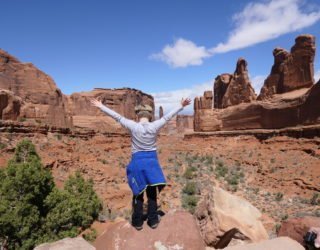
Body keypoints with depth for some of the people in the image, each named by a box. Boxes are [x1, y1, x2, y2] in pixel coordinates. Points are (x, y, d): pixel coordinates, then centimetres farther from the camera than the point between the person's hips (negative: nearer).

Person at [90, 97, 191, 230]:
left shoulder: (133, 126, -10)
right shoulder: (154, 126, -8)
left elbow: (117, 117, -6)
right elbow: (167, 116, -1)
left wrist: (101, 106, 2)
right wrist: (181, 106, 8)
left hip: (137, 162, -1)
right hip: (152, 162, 1)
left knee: (138, 193, 12)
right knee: (152, 193, 13)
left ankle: (138, 222, 23)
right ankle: (153, 221, 24)